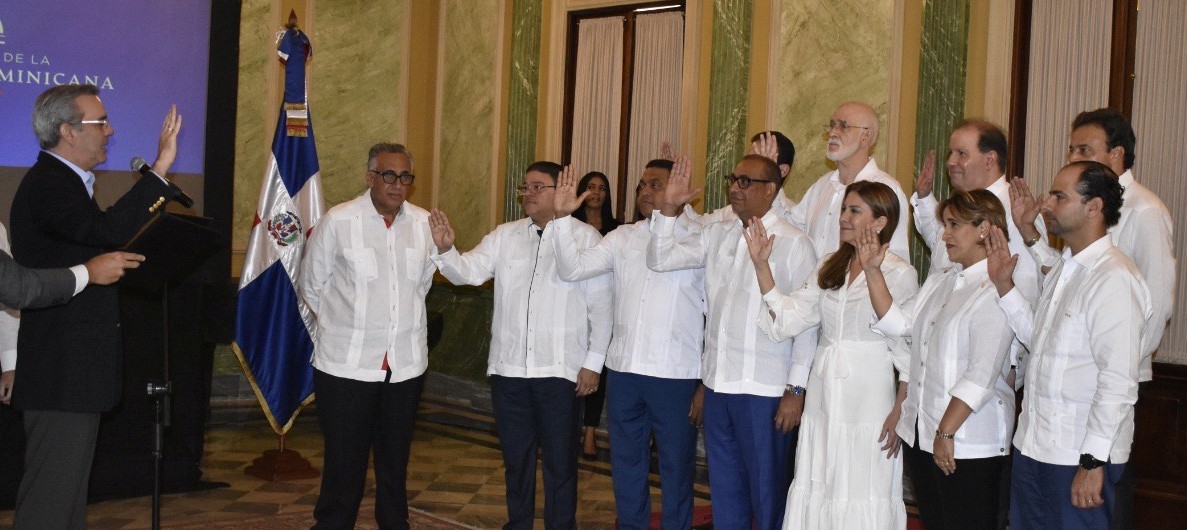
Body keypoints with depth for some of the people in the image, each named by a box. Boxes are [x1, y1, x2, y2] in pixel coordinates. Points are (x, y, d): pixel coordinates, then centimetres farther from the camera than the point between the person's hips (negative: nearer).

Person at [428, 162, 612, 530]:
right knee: (516, 458, 18)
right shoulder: (504, 236, 9)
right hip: (508, 368, 4)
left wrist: (593, 362, -6)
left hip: (560, 370, -4)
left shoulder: (585, 238, -4)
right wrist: (446, 250, -21)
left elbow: (601, 305, -4)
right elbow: (468, 272, 0)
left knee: (559, 462, 7)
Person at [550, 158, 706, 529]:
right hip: (624, 369, 5)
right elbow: (573, 268, 2)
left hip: (677, 374, -4)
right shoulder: (623, 238, 9)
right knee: (626, 465, 17)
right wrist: (562, 217, -9)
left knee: (676, 469, 8)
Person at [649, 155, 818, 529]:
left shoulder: (793, 243, -8)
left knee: (766, 490, 6)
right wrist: (668, 208, -2)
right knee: (724, 488, 16)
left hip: (764, 390, -6)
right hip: (718, 384, 6)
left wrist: (796, 389, -12)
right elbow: (660, 259, 11)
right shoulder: (717, 235, 9)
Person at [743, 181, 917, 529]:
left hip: (868, 404, -6)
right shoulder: (829, 268, 11)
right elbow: (786, 320, 3)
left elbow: (910, 353, -7)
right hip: (823, 398, 6)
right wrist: (761, 265, -4)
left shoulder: (899, 274, -7)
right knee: (817, 496, 11)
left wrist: (900, 413, -12)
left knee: (862, 500, 2)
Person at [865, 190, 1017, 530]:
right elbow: (896, 321, 9)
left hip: (967, 441, -8)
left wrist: (946, 432, -19)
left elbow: (982, 376, -19)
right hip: (920, 431, 8)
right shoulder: (940, 280, 13)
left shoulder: (996, 290, -15)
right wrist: (872, 270, 2)